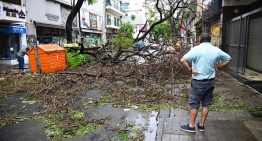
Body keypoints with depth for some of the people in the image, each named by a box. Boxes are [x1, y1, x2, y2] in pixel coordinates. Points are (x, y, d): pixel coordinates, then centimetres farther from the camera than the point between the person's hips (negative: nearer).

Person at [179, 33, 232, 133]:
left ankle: (191, 126, 15)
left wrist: (190, 70, -15)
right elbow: (228, 59, 17)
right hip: (210, 81, 5)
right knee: (206, 104, 14)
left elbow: (183, 60, -25)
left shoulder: (196, 49, -13)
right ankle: (201, 125, 26)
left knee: (194, 104, 6)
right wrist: (218, 66, 11)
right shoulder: (216, 50, 2)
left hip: (198, 81, -4)